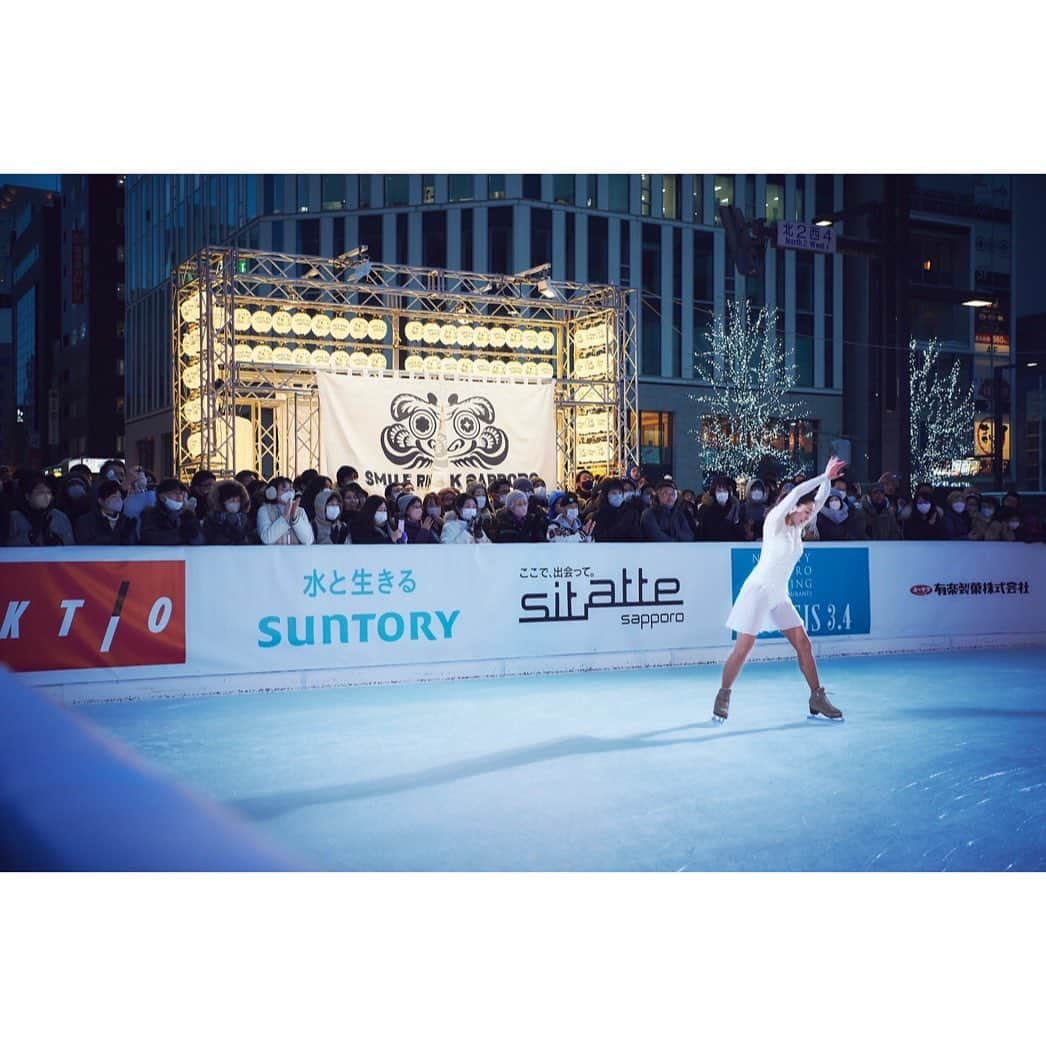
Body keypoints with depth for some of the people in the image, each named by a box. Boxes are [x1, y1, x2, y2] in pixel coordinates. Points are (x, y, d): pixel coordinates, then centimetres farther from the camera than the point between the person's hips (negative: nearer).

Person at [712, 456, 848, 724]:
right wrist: (825, 476, -17)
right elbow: (795, 493, -22)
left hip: (779, 596, 7)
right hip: (757, 591, -7)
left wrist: (828, 478, -5)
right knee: (743, 649, -5)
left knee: (803, 643, 1)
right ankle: (723, 697, 11)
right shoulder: (774, 522, -10)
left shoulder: (797, 527, 8)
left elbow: (820, 499, 9)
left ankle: (817, 698, 7)